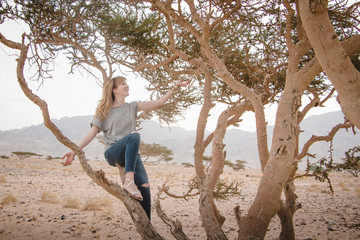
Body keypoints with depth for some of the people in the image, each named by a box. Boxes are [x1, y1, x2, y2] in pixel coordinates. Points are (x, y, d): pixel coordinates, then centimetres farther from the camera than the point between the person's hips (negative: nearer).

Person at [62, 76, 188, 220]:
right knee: (134, 135, -36)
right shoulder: (104, 111, 12)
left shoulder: (132, 107, 18)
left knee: (144, 186, -20)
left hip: (131, 154, 3)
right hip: (112, 153, -3)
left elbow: (159, 103, 13)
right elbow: (92, 133, 6)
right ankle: (129, 181, -43)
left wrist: (175, 88, 7)